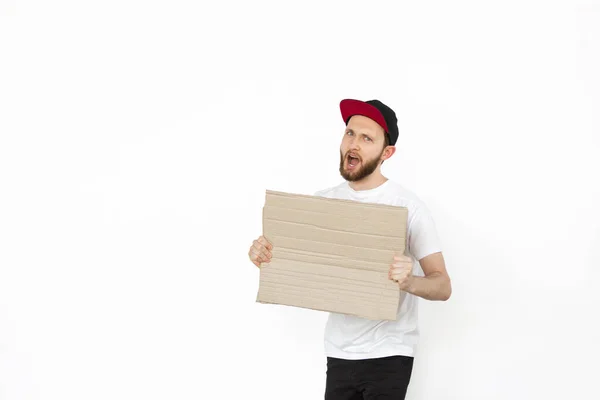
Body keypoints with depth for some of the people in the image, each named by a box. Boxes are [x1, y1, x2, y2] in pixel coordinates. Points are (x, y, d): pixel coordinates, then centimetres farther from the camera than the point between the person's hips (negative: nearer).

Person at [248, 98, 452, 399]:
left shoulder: (407, 206, -10)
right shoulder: (324, 201, 4)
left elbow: (443, 287, -12)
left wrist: (409, 282, -32)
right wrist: (263, 254, -10)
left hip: (388, 355, -4)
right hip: (339, 352, 4)